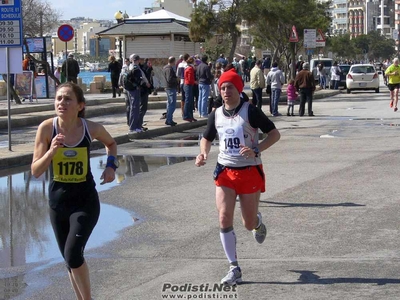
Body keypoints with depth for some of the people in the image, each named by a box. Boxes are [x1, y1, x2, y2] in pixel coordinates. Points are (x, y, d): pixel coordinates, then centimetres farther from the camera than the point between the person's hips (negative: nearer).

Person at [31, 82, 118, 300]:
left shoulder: (91, 128, -12)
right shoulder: (47, 128, -13)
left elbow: (111, 143, 12)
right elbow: (35, 172, -11)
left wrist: (111, 165, -5)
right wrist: (51, 151, -27)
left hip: (85, 200, -2)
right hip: (57, 200, 2)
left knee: (73, 254, -18)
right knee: (70, 259, 13)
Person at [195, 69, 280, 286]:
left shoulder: (251, 111, -11)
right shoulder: (216, 115, 3)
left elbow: (275, 133, -9)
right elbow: (207, 138, 19)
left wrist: (256, 150, -24)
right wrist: (203, 153, -3)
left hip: (250, 172, -3)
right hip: (225, 171, 3)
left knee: (248, 224, 5)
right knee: (224, 219, -10)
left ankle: (258, 222, 45)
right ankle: (234, 269, -2)